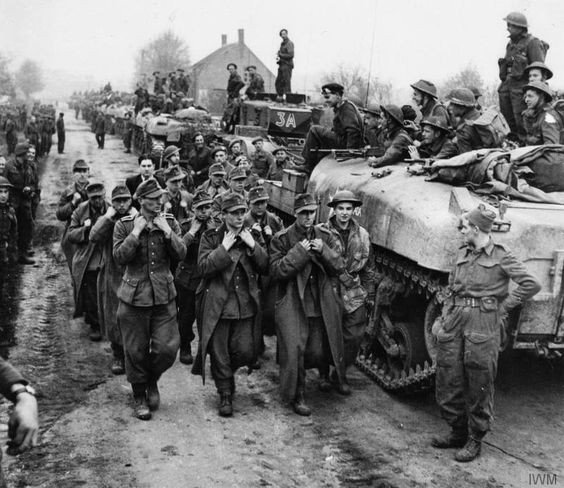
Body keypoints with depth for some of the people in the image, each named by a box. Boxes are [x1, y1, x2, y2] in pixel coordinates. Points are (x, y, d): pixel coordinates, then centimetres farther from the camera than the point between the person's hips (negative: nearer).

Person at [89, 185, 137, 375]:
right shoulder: (105, 220, 6)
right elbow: (94, 237, -15)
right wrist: (109, 217, -13)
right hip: (112, 275, 1)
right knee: (113, 318, 4)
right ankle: (117, 356, 20)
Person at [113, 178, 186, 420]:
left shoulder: (169, 222, 4)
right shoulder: (124, 225, -3)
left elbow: (181, 254, -3)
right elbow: (119, 256, -12)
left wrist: (167, 231, -14)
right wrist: (136, 233, -18)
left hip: (164, 296, 2)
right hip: (134, 296, -2)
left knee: (167, 348, -3)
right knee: (136, 351, 5)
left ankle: (152, 381, 28)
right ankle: (139, 397, 25)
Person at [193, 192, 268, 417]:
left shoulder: (253, 237, 9)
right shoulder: (210, 238, 1)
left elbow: (266, 268, 2)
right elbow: (204, 267, -12)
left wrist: (253, 246, -10)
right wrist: (224, 248, -15)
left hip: (246, 305, 2)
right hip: (217, 305, -2)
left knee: (246, 351, 0)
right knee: (219, 354, 4)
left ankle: (226, 372, 33)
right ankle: (225, 395, 22)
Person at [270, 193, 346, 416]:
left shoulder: (326, 236, 7)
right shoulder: (282, 239, -3)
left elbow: (339, 267, 4)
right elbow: (276, 271, -11)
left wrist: (323, 251, -14)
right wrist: (299, 252, -18)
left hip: (322, 304, 3)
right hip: (292, 305, -3)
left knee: (319, 351, 7)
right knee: (294, 350, -7)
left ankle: (324, 372, 44)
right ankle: (298, 397, 9)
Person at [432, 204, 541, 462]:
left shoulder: (501, 257, -4)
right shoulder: (463, 254, 13)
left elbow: (531, 284, -8)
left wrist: (504, 306, -7)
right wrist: (443, 318, 13)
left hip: (483, 324, -6)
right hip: (455, 321, 6)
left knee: (479, 385, 0)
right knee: (448, 382, 7)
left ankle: (475, 439, 12)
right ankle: (458, 431, 22)